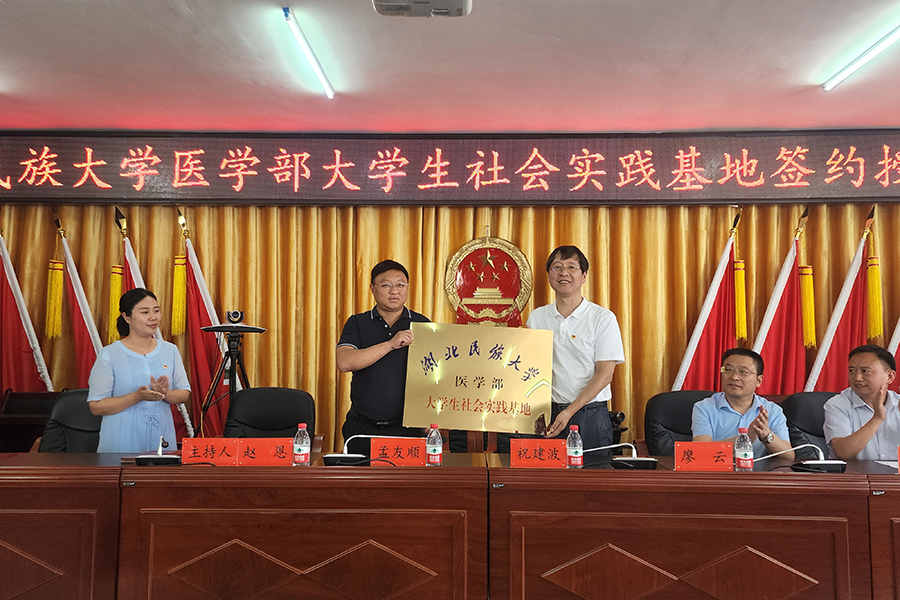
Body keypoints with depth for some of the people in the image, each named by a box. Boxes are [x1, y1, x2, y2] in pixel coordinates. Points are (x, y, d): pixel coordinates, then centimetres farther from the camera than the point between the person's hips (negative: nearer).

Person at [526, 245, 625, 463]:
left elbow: (604, 374, -6)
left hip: (589, 415, -2)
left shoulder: (603, 318, -2)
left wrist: (569, 412, -13)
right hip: (547, 413, 3)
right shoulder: (536, 317, 9)